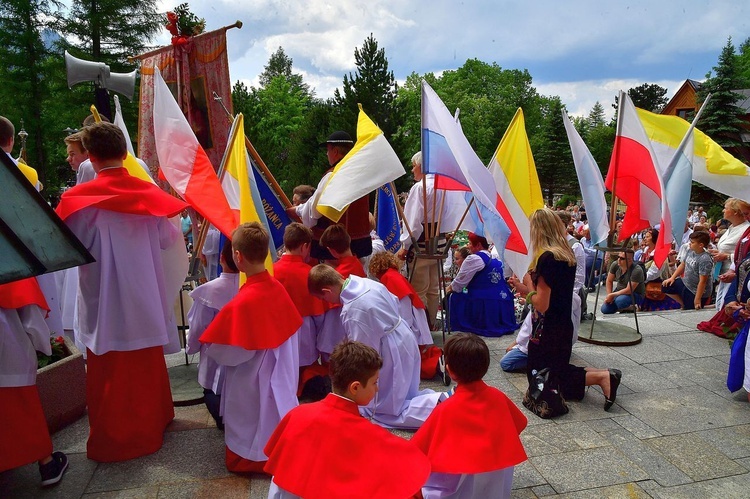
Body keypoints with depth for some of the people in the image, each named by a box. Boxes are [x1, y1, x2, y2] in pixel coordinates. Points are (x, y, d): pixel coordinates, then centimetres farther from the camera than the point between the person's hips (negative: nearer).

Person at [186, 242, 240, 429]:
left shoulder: (209, 290, -24)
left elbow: (197, 329, -11)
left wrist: (191, 348, 11)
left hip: (217, 361, -2)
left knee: (212, 393, 23)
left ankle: (224, 413, 3)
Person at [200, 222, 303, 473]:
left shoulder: (242, 303, -30)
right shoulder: (278, 288, -8)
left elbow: (228, 353, -22)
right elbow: (292, 330, 5)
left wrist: (210, 346, -1)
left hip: (251, 389, -7)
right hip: (280, 381, 7)